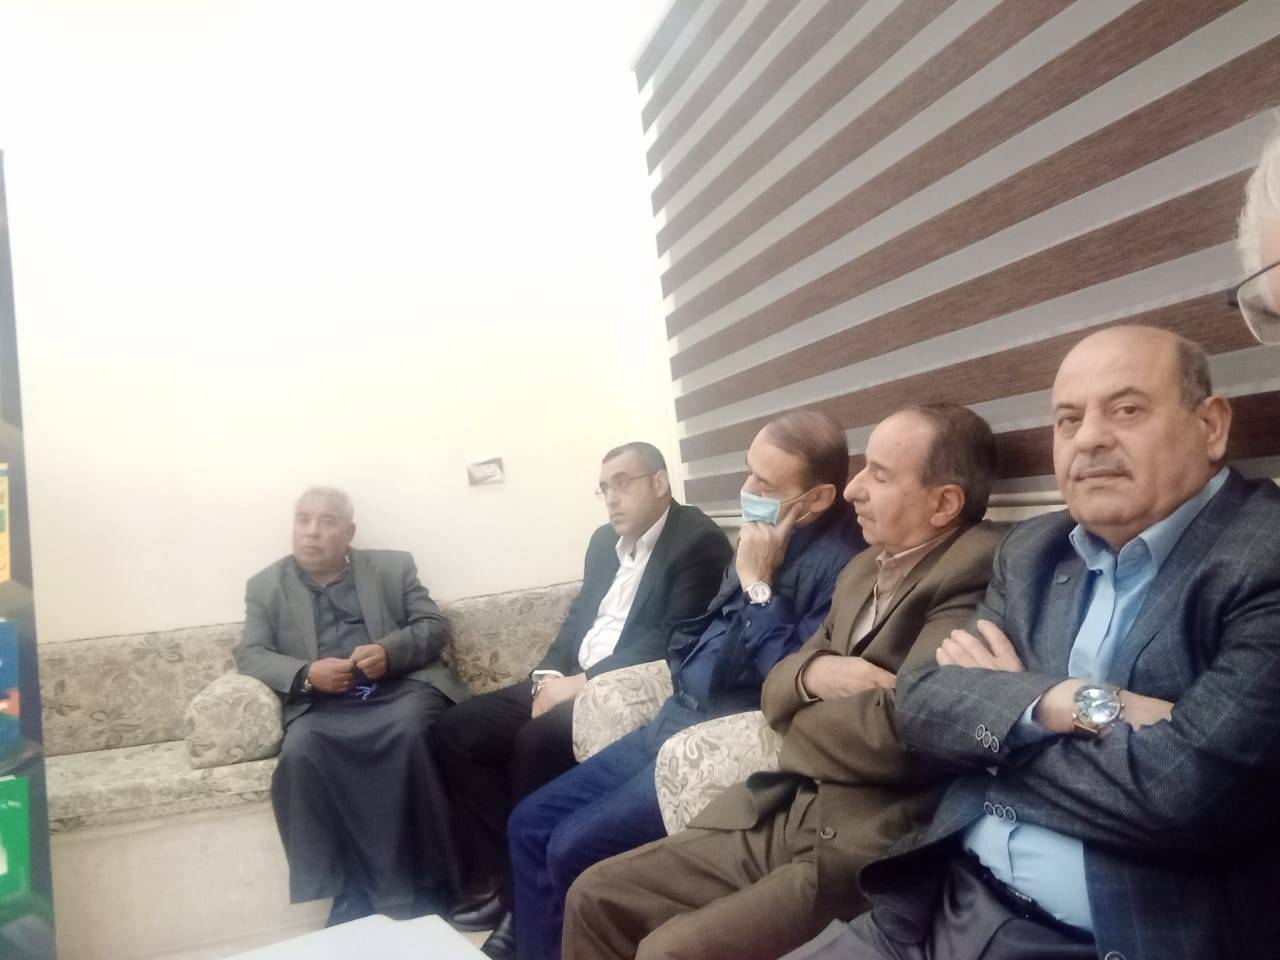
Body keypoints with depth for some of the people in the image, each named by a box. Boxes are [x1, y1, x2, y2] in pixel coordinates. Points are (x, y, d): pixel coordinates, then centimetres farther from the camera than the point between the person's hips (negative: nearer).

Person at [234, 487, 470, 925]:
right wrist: (306, 674, -14)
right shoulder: (266, 585, 17)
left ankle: (421, 883, -19)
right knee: (300, 752, -30)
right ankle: (350, 891, -20)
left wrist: (390, 652, -14)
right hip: (321, 705, 1)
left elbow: (433, 625, 8)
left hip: (402, 688, -1)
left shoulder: (394, 566, 15)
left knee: (410, 731, -33)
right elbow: (250, 654, 7)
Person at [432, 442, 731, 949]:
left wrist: (586, 680, -21)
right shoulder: (605, 541, 16)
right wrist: (550, 673, -3)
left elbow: (674, 641, -19)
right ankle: (497, 876, 2)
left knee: (537, 742, -32)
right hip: (573, 679, 9)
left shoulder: (699, 541, -10)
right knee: (455, 730, -3)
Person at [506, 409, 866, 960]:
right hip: (675, 723, 9)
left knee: (573, 849, -15)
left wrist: (758, 584, -20)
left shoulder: (839, 563, -17)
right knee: (530, 823, 5)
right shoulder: (762, 538, 10)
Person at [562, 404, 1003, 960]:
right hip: (781, 818, 8)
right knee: (596, 897, 4)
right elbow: (778, 691, 14)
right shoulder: (861, 570, 14)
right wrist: (811, 673, -11)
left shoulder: (975, 577, -14)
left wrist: (799, 723, -4)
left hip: (868, 850, -8)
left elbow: (896, 729, -25)